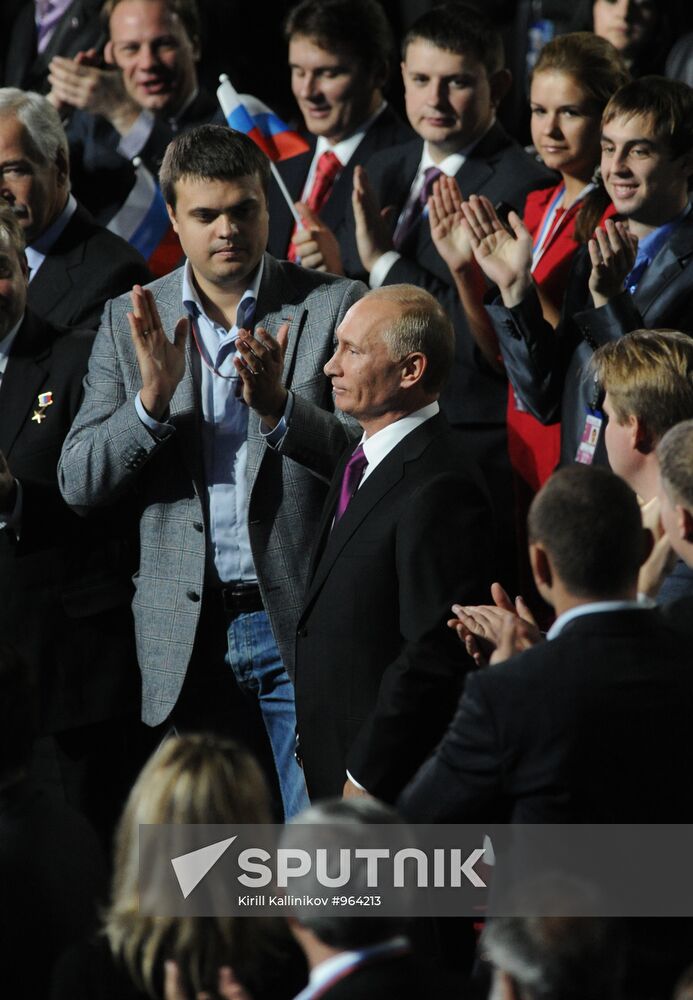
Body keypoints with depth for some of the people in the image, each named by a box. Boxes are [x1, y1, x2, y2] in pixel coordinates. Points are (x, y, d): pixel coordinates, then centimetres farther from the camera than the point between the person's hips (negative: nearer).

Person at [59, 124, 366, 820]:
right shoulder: (131, 323, 8)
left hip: (302, 627, -3)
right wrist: (152, 397, -16)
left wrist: (280, 408, -24)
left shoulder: (333, 307, 0)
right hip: (188, 637, 3)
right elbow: (79, 483, 3)